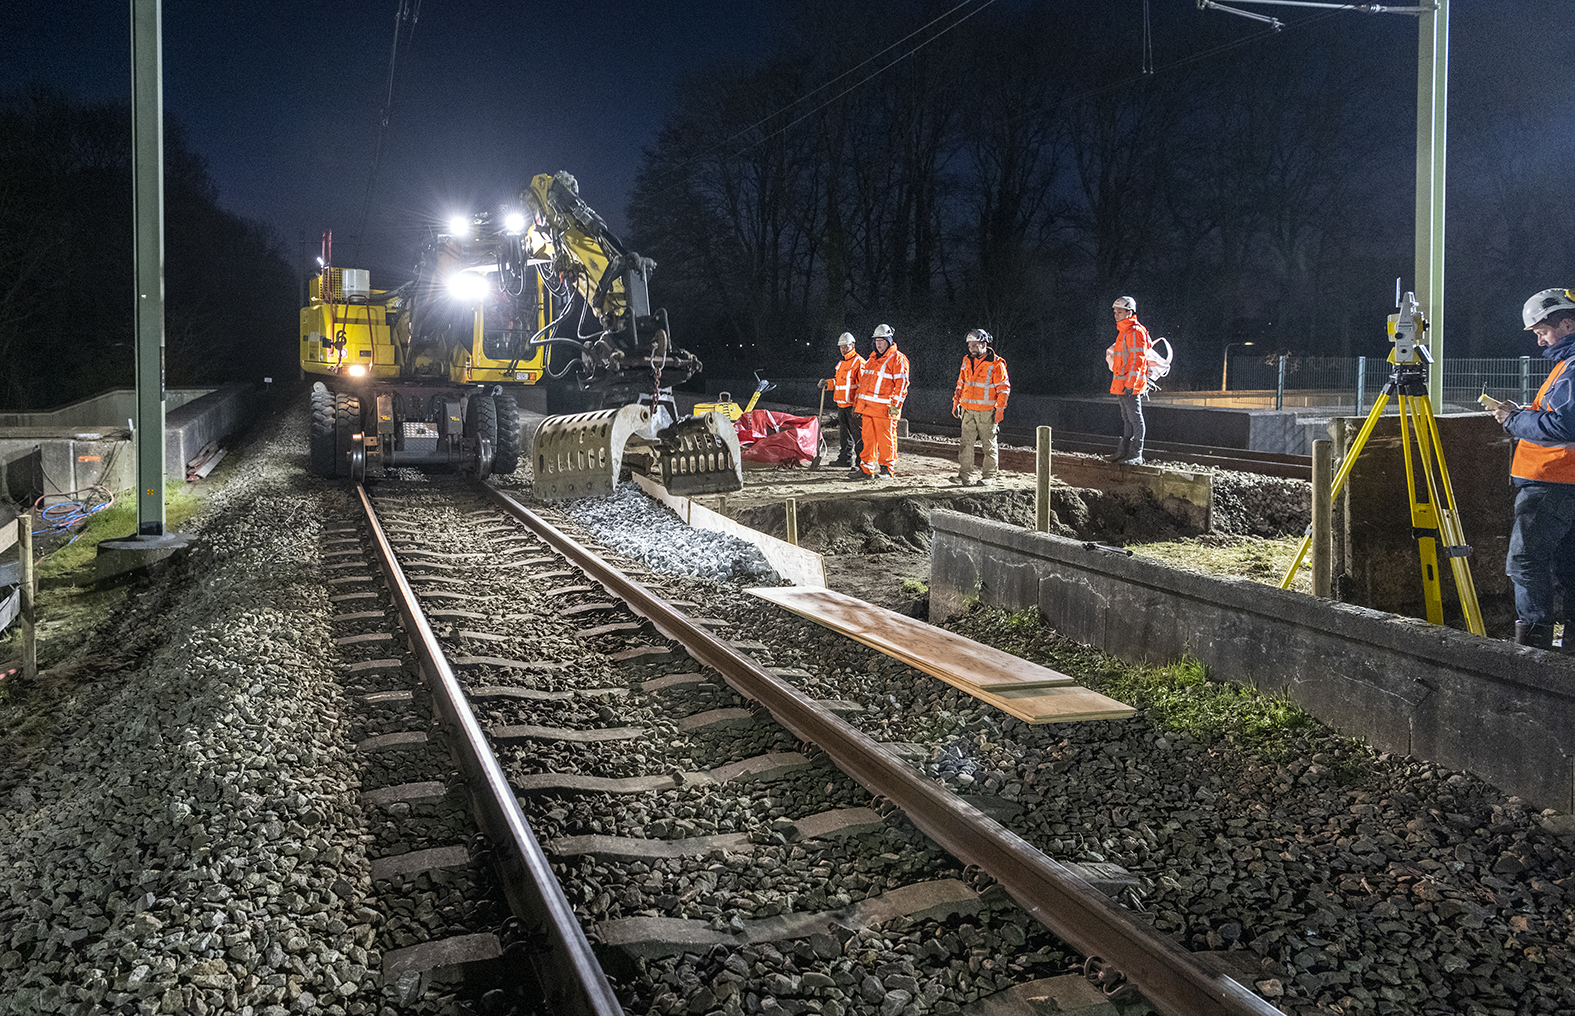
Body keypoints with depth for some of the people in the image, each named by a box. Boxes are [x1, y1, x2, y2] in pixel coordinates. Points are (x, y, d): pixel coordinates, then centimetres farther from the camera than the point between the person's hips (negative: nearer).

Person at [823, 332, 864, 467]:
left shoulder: (859, 362, -9)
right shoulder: (841, 362, 19)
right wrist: (828, 383, 9)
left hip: (853, 404, -8)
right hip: (841, 404, 9)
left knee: (857, 433, -5)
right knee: (844, 432, 13)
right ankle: (846, 458, 20)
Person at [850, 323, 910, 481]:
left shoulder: (897, 358, -5)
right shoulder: (873, 357, 19)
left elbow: (902, 383, -11)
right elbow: (864, 379, 26)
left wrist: (896, 405, -17)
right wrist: (860, 402, 22)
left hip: (884, 407, -7)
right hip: (867, 406, 8)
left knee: (885, 438, -3)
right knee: (868, 437, 8)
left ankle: (888, 468, 8)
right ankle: (866, 469, 11)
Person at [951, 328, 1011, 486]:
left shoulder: (996, 364, -6)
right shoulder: (967, 361, 11)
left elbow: (1003, 388, -6)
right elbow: (961, 383, 21)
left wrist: (1000, 408, -11)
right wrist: (956, 402, 16)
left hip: (987, 412, -5)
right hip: (968, 410, 5)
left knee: (990, 444, 3)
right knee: (966, 443, 2)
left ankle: (989, 477, 8)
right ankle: (964, 475, 6)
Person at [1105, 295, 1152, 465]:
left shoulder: (1135, 332, -13)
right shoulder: (1123, 331, 18)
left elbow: (1138, 359, -19)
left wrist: (1131, 383, -23)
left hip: (1131, 385, -10)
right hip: (1122, 384, 10)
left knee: (1135, 419, -5)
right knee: (1127, 419, 14)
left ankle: (1136, 455, -2)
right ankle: (1125, 451, 21)